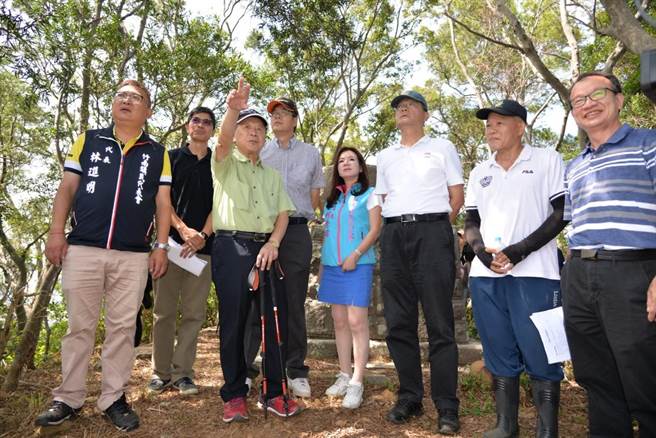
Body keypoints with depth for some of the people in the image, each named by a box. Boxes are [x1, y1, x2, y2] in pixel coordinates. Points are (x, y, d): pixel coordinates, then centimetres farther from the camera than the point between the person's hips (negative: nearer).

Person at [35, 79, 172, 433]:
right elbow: (67, 188, 9)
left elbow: (162, 203, 7)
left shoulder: (157, 153, 10)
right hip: (82, 249, 0)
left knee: (122, 328, 4)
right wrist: (56, 232, -1)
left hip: (134, 256, 0)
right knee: (79, 326, 7)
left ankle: (113, 399, 15)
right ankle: (68, 399, 19)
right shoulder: (88, 141, 11)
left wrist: (161, 247, -1)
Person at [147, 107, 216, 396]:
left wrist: (203, 235, -10)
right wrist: (183, 229, -13)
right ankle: (161, 372, 14)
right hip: (171, 241, -1)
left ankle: (182, 372, 11)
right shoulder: (171, 158, 10)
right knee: (164, 312, 3)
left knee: (194, 313, 2)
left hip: (203, 246, 1)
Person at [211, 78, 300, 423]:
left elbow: (283, 212, 11)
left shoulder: (272, 175, 21)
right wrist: (233, 109, -35)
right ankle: (234, 395, 13)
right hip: (231, 247, -4)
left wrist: (272, 243, -7)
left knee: (277, 319, 2)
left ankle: (274, 393, 14)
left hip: (266, 248, 4)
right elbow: (222, 141, -15)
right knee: (233, 322, -1)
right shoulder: (226, 164, 8)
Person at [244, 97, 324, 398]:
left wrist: (298, 217, 7)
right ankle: (245, 368, 9)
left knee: (295, 303, 4)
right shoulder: (257, 152, 12)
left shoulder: (310, 153, 14)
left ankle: (296, 371, 12)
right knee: (254, 300, -1)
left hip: (296, 231, 0)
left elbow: (315, 195, 15)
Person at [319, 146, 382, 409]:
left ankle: (357, 382, -3)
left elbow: (375, 229, -5)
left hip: (358, 264, -5)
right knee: (339, 321, 7)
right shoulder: (332, 198, 19)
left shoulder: (369, 194, 4)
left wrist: (355, 255, -15)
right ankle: (344, 375, 17)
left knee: (357, 321, -9)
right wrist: (322, 262, 13)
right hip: (332, 265, 5)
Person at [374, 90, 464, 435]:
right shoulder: (385, 157, 21)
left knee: (439, 323, -5)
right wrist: (395, 228, 6)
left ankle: (447, 407, 3)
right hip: (393, 235, 4)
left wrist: (437, 226, -2)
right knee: (399, 323, 5)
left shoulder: (442, 147, 11)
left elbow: (457, 196, 6)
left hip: (431, 231, -4)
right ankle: (409, 397, 17)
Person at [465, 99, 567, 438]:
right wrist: (482, 252, -5)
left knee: (539, 355, -2)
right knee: (499, 355, 9)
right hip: (485, 275, 4)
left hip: (534, 274, -4)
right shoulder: (479, 173, 17)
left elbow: (562, 213, -1)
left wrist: (519, 251, -12)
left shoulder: (547, 160, 5)